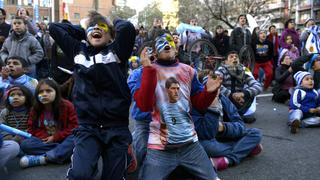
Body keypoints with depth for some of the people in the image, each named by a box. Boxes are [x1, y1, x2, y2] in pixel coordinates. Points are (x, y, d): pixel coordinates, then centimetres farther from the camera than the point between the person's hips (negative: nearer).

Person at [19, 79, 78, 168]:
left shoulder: (67, 106, -8)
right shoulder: (35, 109, 0)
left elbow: (74, 127, -10)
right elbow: (32, 128, 4)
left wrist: (55, 137, -16)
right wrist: (45, 137, -15)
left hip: (63, 139, -3)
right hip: (45, 140, 3)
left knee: (73, 140, -35)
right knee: (25, 144, -24)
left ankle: (43, 158, -34)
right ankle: (64, 154, -30)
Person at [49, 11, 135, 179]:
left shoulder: (117, 50, 4)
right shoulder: (78, 50, 12)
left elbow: (128, 27, -13)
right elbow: (54, 27, 15)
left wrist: (116, 22, 8)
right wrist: (83, 29, 17)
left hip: (117, 127, -1)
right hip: (87, 127, 1)